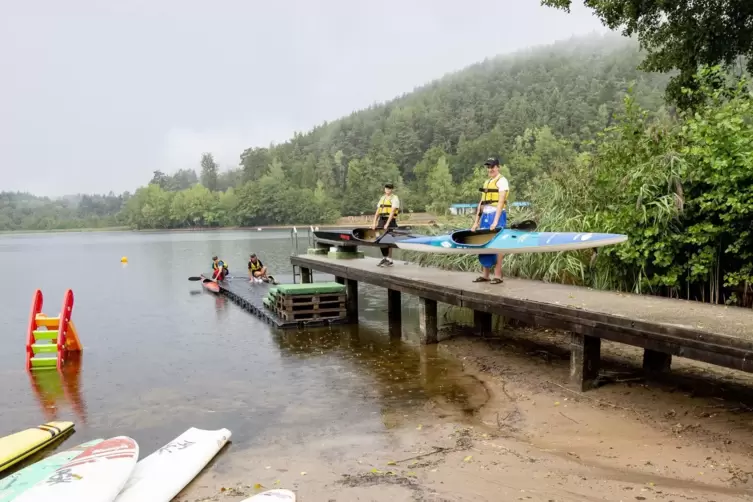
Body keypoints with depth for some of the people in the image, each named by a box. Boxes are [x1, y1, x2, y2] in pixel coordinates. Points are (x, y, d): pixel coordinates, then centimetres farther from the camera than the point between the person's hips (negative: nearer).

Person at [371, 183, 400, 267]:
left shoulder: (394, 198, -4)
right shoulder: (382, 198, 18)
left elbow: (392, 212, -15)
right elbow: (377, 212, 13)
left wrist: (387, 224, -23)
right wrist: (374, 223, 2)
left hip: (390, 221, -7)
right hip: (381, 220, 7)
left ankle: (389, 260, -1)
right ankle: (384, 258, 14)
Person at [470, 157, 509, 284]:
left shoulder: (502, 180, -4)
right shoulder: (487, 182, 20)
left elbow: (501, 202, -13)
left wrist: (495, 221, -21)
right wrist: (476, 222, 13)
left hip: (497, 214, -8)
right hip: (485, 215, 8)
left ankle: (498, 275, -2)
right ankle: (485, 275, 14)